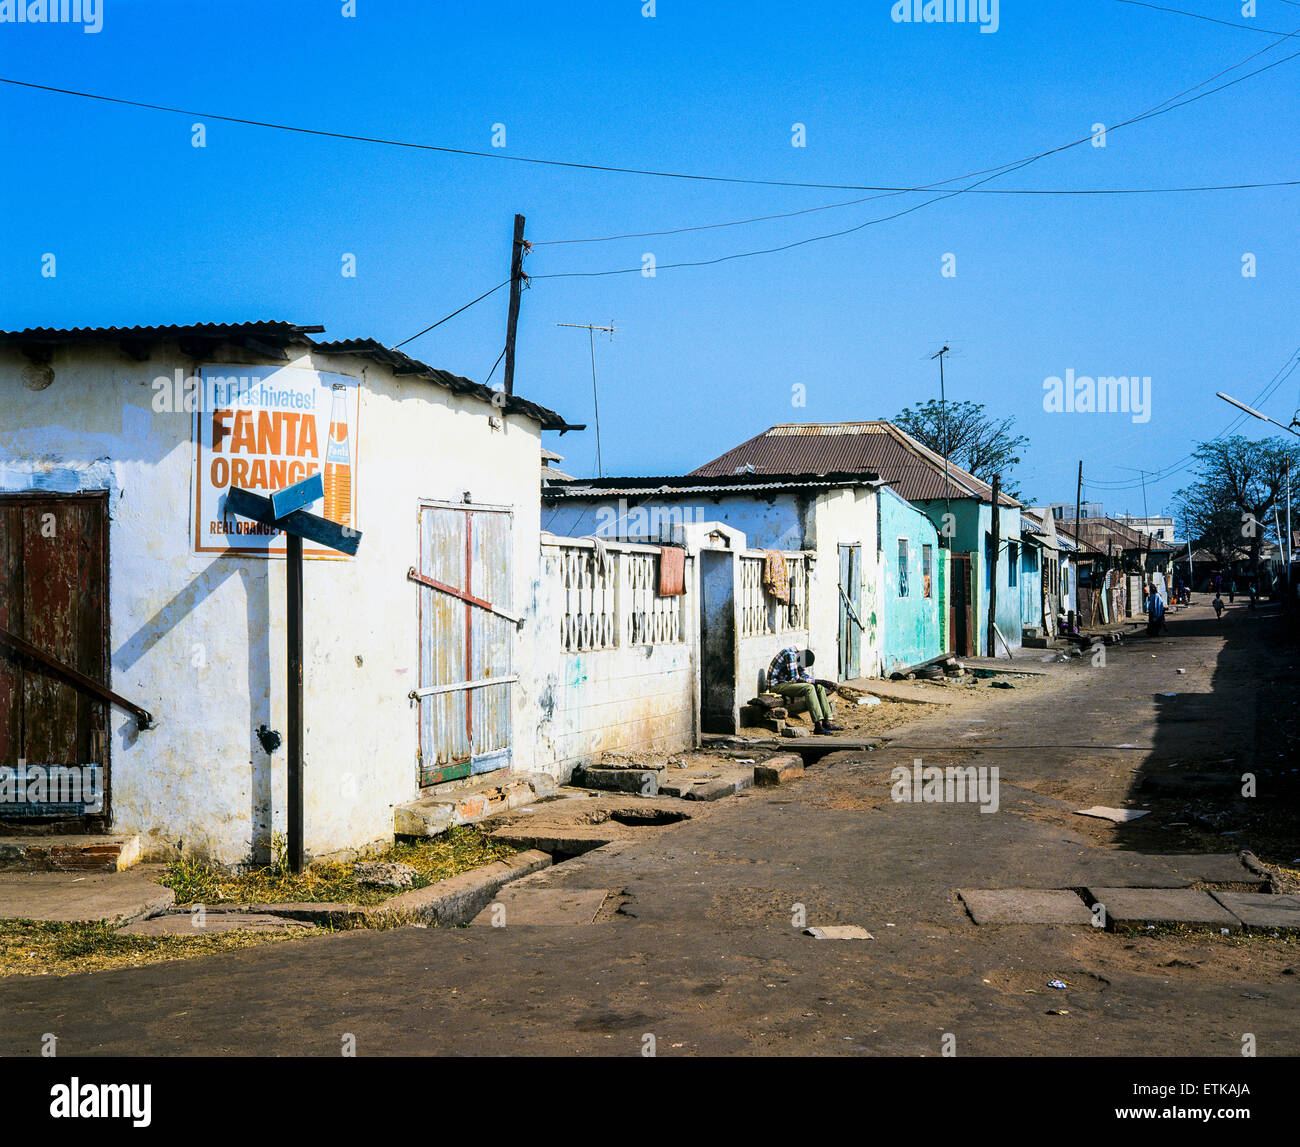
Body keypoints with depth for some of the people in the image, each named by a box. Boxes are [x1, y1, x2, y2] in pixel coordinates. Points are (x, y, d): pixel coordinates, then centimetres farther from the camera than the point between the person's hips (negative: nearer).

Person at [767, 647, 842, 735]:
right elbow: (795, 678, -25)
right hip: (776, 685, -9)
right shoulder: (790, 655, -22)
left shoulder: (800, 657, 7)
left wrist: (823, 682, -3)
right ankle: (818, 726, -30)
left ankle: (826, 722, -6)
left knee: (819, 687, -2)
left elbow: (805, 676, 10)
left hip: (787, 682, 9)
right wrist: (815, 681, -22)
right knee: (809, 688, -27)